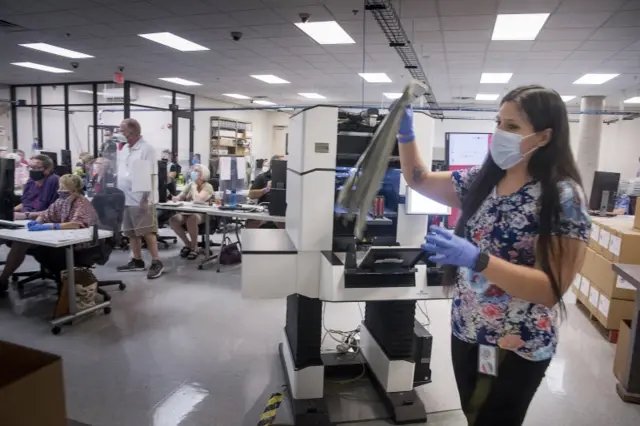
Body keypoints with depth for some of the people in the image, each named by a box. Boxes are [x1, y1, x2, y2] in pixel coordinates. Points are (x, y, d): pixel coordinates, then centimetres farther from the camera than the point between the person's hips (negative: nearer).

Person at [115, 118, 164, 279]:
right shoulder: (124, 149, 15)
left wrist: (145, 197, -19)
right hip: (125, 199, 8)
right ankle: (137, 261, 22)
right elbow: (119, 172, 21)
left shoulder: (146, 149, -9)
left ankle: (156, 262, -1)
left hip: (140, 199, -8)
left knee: (147, 232, -6)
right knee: (131, 233, 13)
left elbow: (150, 175, -14)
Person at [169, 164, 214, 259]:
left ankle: (194, 247, -17)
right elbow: (180, 197, 11)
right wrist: (174, 198, -12)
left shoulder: (207, 186, -4)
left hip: (202, 214, -6)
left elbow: (198, 200, -21)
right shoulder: (189, 185, 17)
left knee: (191, 220, -39)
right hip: (187, 212, 6)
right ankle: (188, 244, -2)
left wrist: (194, 186, -9)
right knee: (173, 220, -24)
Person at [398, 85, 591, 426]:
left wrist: (476, 259, -34)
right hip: (465, 333, 6)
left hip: (517, 349, -5)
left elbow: (550, 289, -22)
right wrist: (406, 132, -5)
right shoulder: (481, 180, 0)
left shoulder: (563, 196, -17)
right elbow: (419, 179, 10)